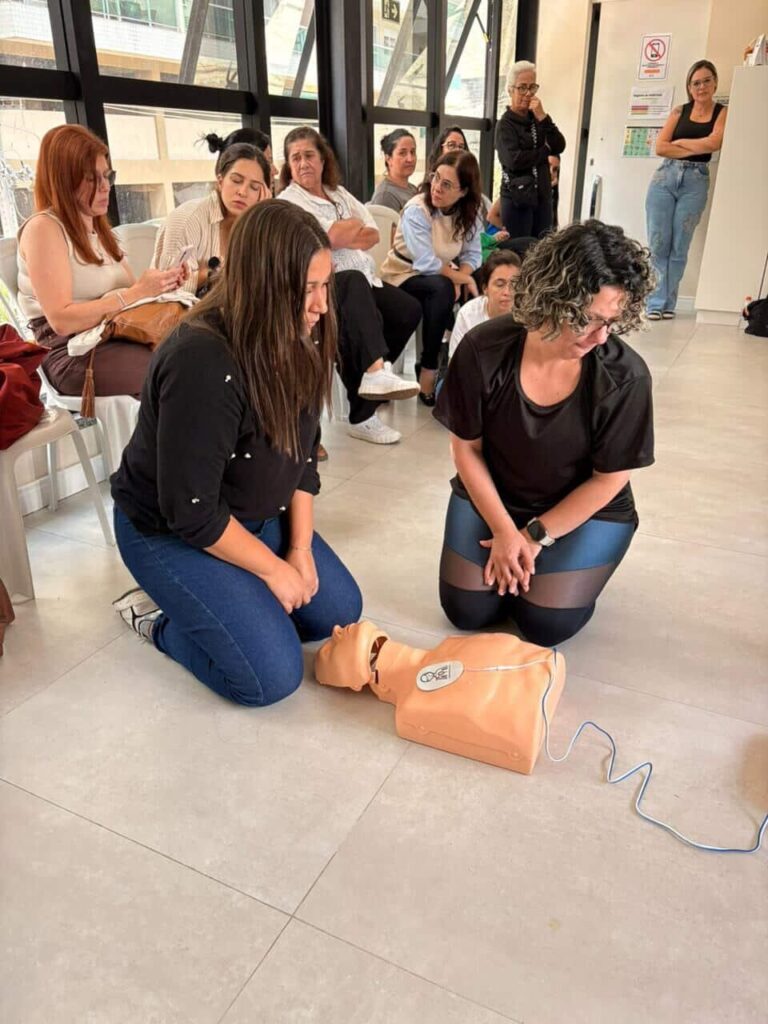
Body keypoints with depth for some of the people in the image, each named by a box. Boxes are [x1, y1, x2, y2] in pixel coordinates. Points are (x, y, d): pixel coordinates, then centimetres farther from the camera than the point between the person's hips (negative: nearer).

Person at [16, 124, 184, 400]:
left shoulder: (98, 227, 20)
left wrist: (158, 284, -5)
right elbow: (62, 320, -16)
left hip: (117, 339, 7)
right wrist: (137, 293, -17)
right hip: (72, 354, -7)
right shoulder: (43, 228, -6)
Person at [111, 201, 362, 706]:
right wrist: (273, 569, -16)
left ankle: (204, 606, 19)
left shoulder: (297, 342, -8)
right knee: (272, 675, -15)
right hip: (171, 531, -8)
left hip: (260, 517, 8)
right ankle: (159, 617, 10)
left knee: (339, 611, 7)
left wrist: (301, 548, -6)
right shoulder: (202, 363, -33)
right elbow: (191, 512, -27)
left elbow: (303, 453, 1)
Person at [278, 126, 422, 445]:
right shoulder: (288, 201, 2)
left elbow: (373, 234, 11)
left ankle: (373, 373, -6)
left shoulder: (339, 193, 22)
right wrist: (354, 224, 4)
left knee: (409, 310, -10)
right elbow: (329, 237, -14)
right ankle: (376, 371, -50)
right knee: (355, 283, -38)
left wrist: (343, 236, -7)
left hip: (362, 278, 7)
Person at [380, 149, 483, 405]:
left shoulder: (470, 211, -3)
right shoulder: (416, 211, -20)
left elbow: (472, 254, -7)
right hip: (404, 276, -6)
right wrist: (460, 278, -23)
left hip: (442, 276, 6)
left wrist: (459, 279, -24)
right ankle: (429, 370, -28)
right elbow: (427, 264, -27)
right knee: (442, 288, -34)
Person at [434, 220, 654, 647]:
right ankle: (512, 558, 23)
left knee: (546, 623, -13)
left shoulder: (625, 375, -24)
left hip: (586, 511, -1)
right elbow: (467, 448, -10)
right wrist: (504, 531, -14)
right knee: (467, 610, -6)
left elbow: (609, 479, -14)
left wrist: (535, 537, -14)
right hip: (492, 498, 2)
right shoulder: (483, 351, -22)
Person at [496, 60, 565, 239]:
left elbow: (559, 147, 2)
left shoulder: (537, 118, 14)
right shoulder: (505, 124, -4)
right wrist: (546, 151, -5)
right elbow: (514, 160, -19)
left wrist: (543, 117, -9)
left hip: (543, 197, 6)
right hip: (517, 199, -6)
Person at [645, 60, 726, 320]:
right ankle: (656, 302, -1)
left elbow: (714, 143, -10)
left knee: (679, 248, -1)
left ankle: (668, 303, 6)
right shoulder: (679, 111, 12)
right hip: (665, 177, 1)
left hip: (696, 182, -1)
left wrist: (680, 142, 0)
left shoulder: (722, 113, 8)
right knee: (658, 243, -5)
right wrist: (695, 149, -6)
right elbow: (660, 147, 0)